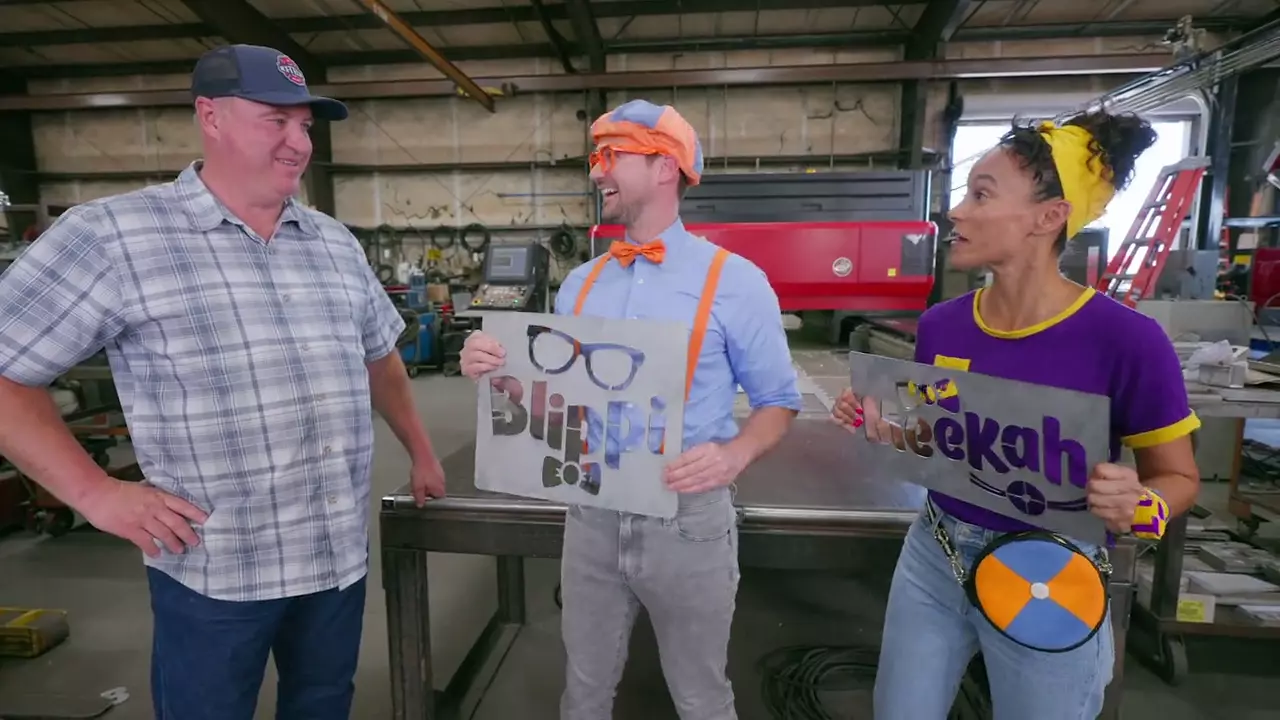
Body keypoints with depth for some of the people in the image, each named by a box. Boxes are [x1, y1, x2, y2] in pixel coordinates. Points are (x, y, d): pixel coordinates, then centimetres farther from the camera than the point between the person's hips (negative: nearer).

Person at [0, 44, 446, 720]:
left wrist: (421, 454, 17)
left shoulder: (336, 243, 6)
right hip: (214, 574, -4)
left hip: (341, 559, 5)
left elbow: (379, 356, 15)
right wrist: (94, 492, -12)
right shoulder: (112, 235, -10)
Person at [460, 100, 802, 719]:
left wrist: (734, 455, -23)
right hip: (592, 517, 4)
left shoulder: (735, 281, -9)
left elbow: (778, 400, -4)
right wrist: (496, 369, -8)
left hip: (688, 519, -3)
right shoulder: (579, 284, 6)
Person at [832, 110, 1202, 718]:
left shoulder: (1127, 340, -19)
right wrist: (883, 431, -11)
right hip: (931, 559, 4)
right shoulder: (941, 325, -6)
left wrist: (1135, 504, -27)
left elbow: (1179, 478, -6)